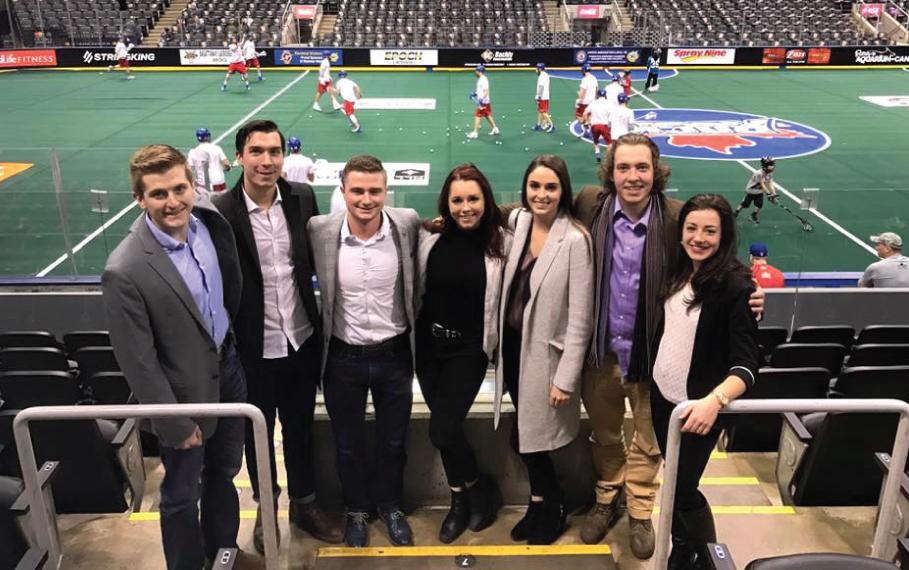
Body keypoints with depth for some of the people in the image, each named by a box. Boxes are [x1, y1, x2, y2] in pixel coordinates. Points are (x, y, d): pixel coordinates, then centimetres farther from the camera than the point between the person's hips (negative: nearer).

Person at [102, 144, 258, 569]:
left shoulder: (210, 220, -10)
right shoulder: (126, 270, -27)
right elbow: (137, 361, -19)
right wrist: (176, 423, -13)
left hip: (228, 370, 6)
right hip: (186, 394, -6)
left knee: (223, 475, 25)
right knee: (182, 494, 15)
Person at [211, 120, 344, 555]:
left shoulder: (302, 197, -5)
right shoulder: (220, 211, -16)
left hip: (302, 339, 3)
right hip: (252, 348, -3)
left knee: (300, 426, 20)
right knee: (257, 430, 18)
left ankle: (304, 503, 42)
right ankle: (266, 504, 43)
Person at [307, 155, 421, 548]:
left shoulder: (408, 224, -13)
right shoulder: (320, 230, -15)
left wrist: (414, 329, 6)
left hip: (394, 355, 1)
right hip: (343, 358, 0)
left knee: (393, 441, 19)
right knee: (348, 444, 19)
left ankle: (391, 507, 44)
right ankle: (356, 510, 43)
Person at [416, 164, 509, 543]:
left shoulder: (501, 242, -12)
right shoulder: (431, 237, -6)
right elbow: (417, 290, 6)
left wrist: (493, 342, -2)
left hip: (469, 348, -3)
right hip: (429, 343, 3)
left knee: (442, 428, -8)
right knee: (445, 426, 12)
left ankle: (480, 488, 19)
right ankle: (460, 500, 33)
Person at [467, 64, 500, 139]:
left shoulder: (484, 80, -17)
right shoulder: (480, 79, 12)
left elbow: (486, 91, -24)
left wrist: (482, 99, -35)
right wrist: (474, 94, 15)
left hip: (483, 102, -10)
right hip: (485, 102, 10)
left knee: (477, 116, -8)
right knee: (487, 116, 17)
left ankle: (475, 133, -5)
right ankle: (495, 129, 25)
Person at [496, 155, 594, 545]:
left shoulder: (574, 240, -18)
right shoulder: (517, 221, 0)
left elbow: (579, 318, -16)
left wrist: (565, 378, -14)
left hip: (544, 351, -5)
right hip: (512, 345, 5)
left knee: (527, 439, 7)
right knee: (524, 437, 15)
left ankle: (551, 509, 34)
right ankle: (543, 505, 38)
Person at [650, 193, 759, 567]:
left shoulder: (735, 284, -19)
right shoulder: (678, 271, 0)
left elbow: (747, 363, -24)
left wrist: (714, 401, -39)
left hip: (697, 406, -6)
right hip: (661, 395, 6)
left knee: (683, 488, 3)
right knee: (673, 481, 18)